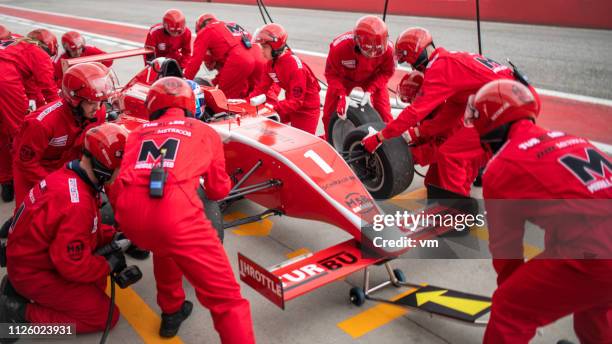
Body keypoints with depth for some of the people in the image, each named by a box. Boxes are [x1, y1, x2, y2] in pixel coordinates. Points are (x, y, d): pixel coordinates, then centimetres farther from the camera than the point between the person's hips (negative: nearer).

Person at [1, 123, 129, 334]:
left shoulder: (68, 175, -5)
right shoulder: (76, 204, -33)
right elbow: (75, 266, -25)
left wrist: (113, 237, 5)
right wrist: (109, 265, -11)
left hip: (30, 258, 9)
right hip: (34, 274, -9)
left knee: (96, 283, 21)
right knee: (106, 315, -4)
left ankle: (21, 289, 15)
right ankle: (23, 311, -4)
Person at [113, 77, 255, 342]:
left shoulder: (138, 132, 29)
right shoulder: (205, 132, 25)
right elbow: (218, 190, 32)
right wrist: (219, 183, 55)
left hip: (128, 215, 5)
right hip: (174, 212, -4)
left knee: (165, 245, 38)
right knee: (225, 297, 2)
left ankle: (171, 312, 49)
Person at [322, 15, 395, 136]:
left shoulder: (387, 48, -35)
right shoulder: (339, 46, -39)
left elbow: (386, 72, -16)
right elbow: (332, 73, -23)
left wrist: (370, 91, -29)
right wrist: (342, 95, -34)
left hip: (372, 78, 1)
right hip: (344, 77, 0)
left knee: (384, 114, -9)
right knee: (329, 114, 0)